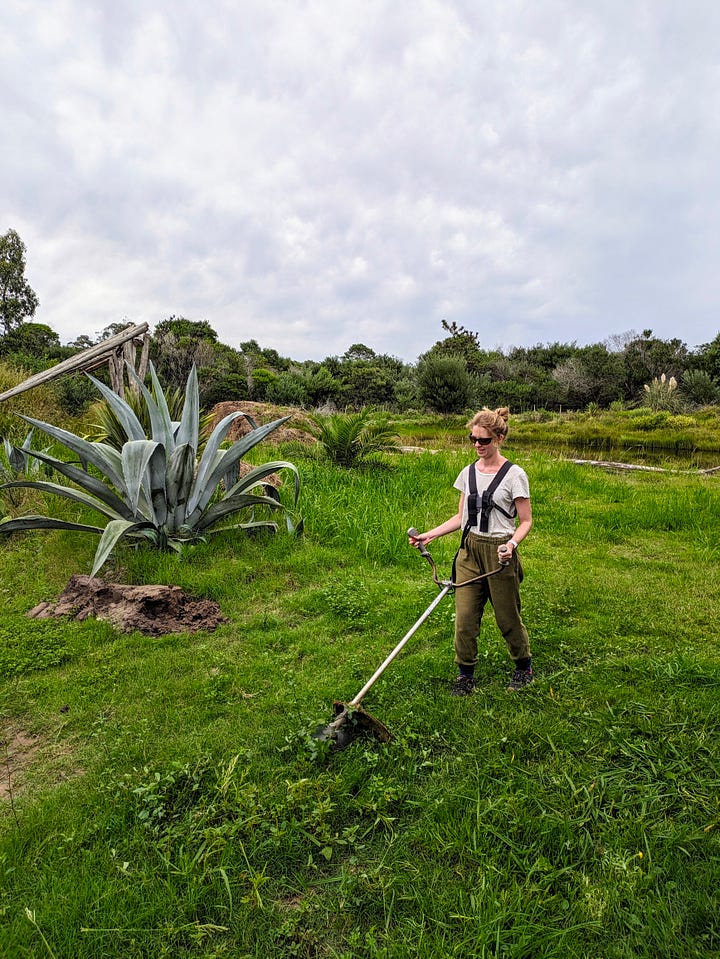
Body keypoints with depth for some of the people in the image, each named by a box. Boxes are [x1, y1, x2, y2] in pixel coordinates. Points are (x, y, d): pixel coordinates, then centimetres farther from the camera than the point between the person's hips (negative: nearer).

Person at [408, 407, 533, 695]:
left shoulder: (514, 475, -8)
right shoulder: (468, 473, 6)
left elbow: (526, 521, -5)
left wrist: (512, 543, -24)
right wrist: (430, 534, 3)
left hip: (499, 553, -4)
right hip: (469, 551, 4)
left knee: (508, 617, 10)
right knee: (464, 618, 3)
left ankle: (523, 666, 36)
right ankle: (465, 674, 21)